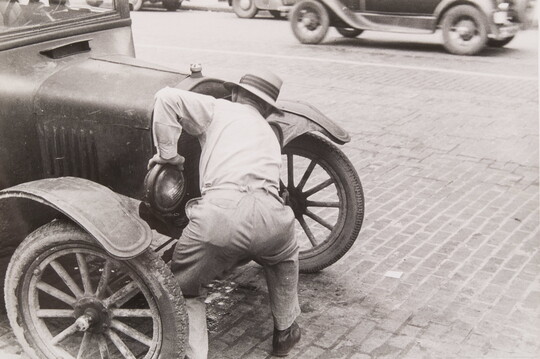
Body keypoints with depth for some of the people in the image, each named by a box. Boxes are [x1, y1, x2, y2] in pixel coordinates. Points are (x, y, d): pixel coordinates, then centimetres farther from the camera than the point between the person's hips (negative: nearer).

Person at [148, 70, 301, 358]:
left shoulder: (219, 110, 21)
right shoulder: (269, 134, 36)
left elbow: (167, 98, 8)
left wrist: (168, 153, 14)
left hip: (220, 213, -4)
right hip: (269, 216, 4)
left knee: (183, 289, 22)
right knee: (284, 259, 40)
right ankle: (285, 331, 46)